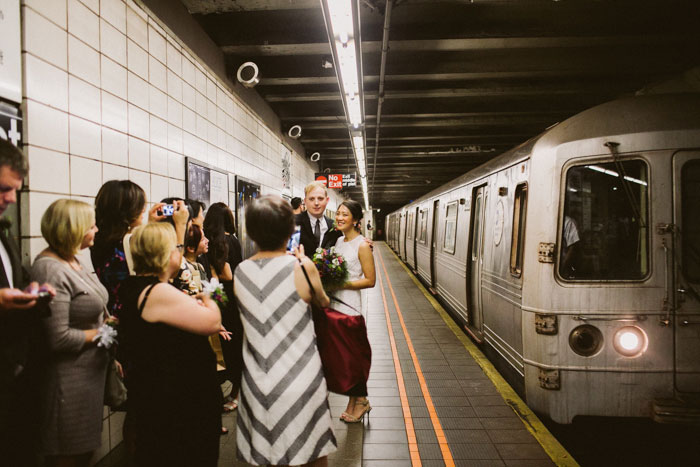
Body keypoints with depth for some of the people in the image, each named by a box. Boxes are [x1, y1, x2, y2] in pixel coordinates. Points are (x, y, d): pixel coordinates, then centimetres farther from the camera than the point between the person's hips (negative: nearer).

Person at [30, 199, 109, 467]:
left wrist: (104, 321, 2)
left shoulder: (73, 260, 6)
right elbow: (58, 338, -25)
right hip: (69, 382, -9)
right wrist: (102, 333, -13)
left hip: (91, 371, 9)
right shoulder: (50, 270, -22)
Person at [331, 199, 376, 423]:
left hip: (350, 306, -7)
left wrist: (342, 284, -19)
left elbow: (370, 280, -14)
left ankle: (359, 400, 21)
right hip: (334, 304, 7)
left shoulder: (362, 245, -11)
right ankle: (355, 400, 25)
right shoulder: (338, 241, 11)